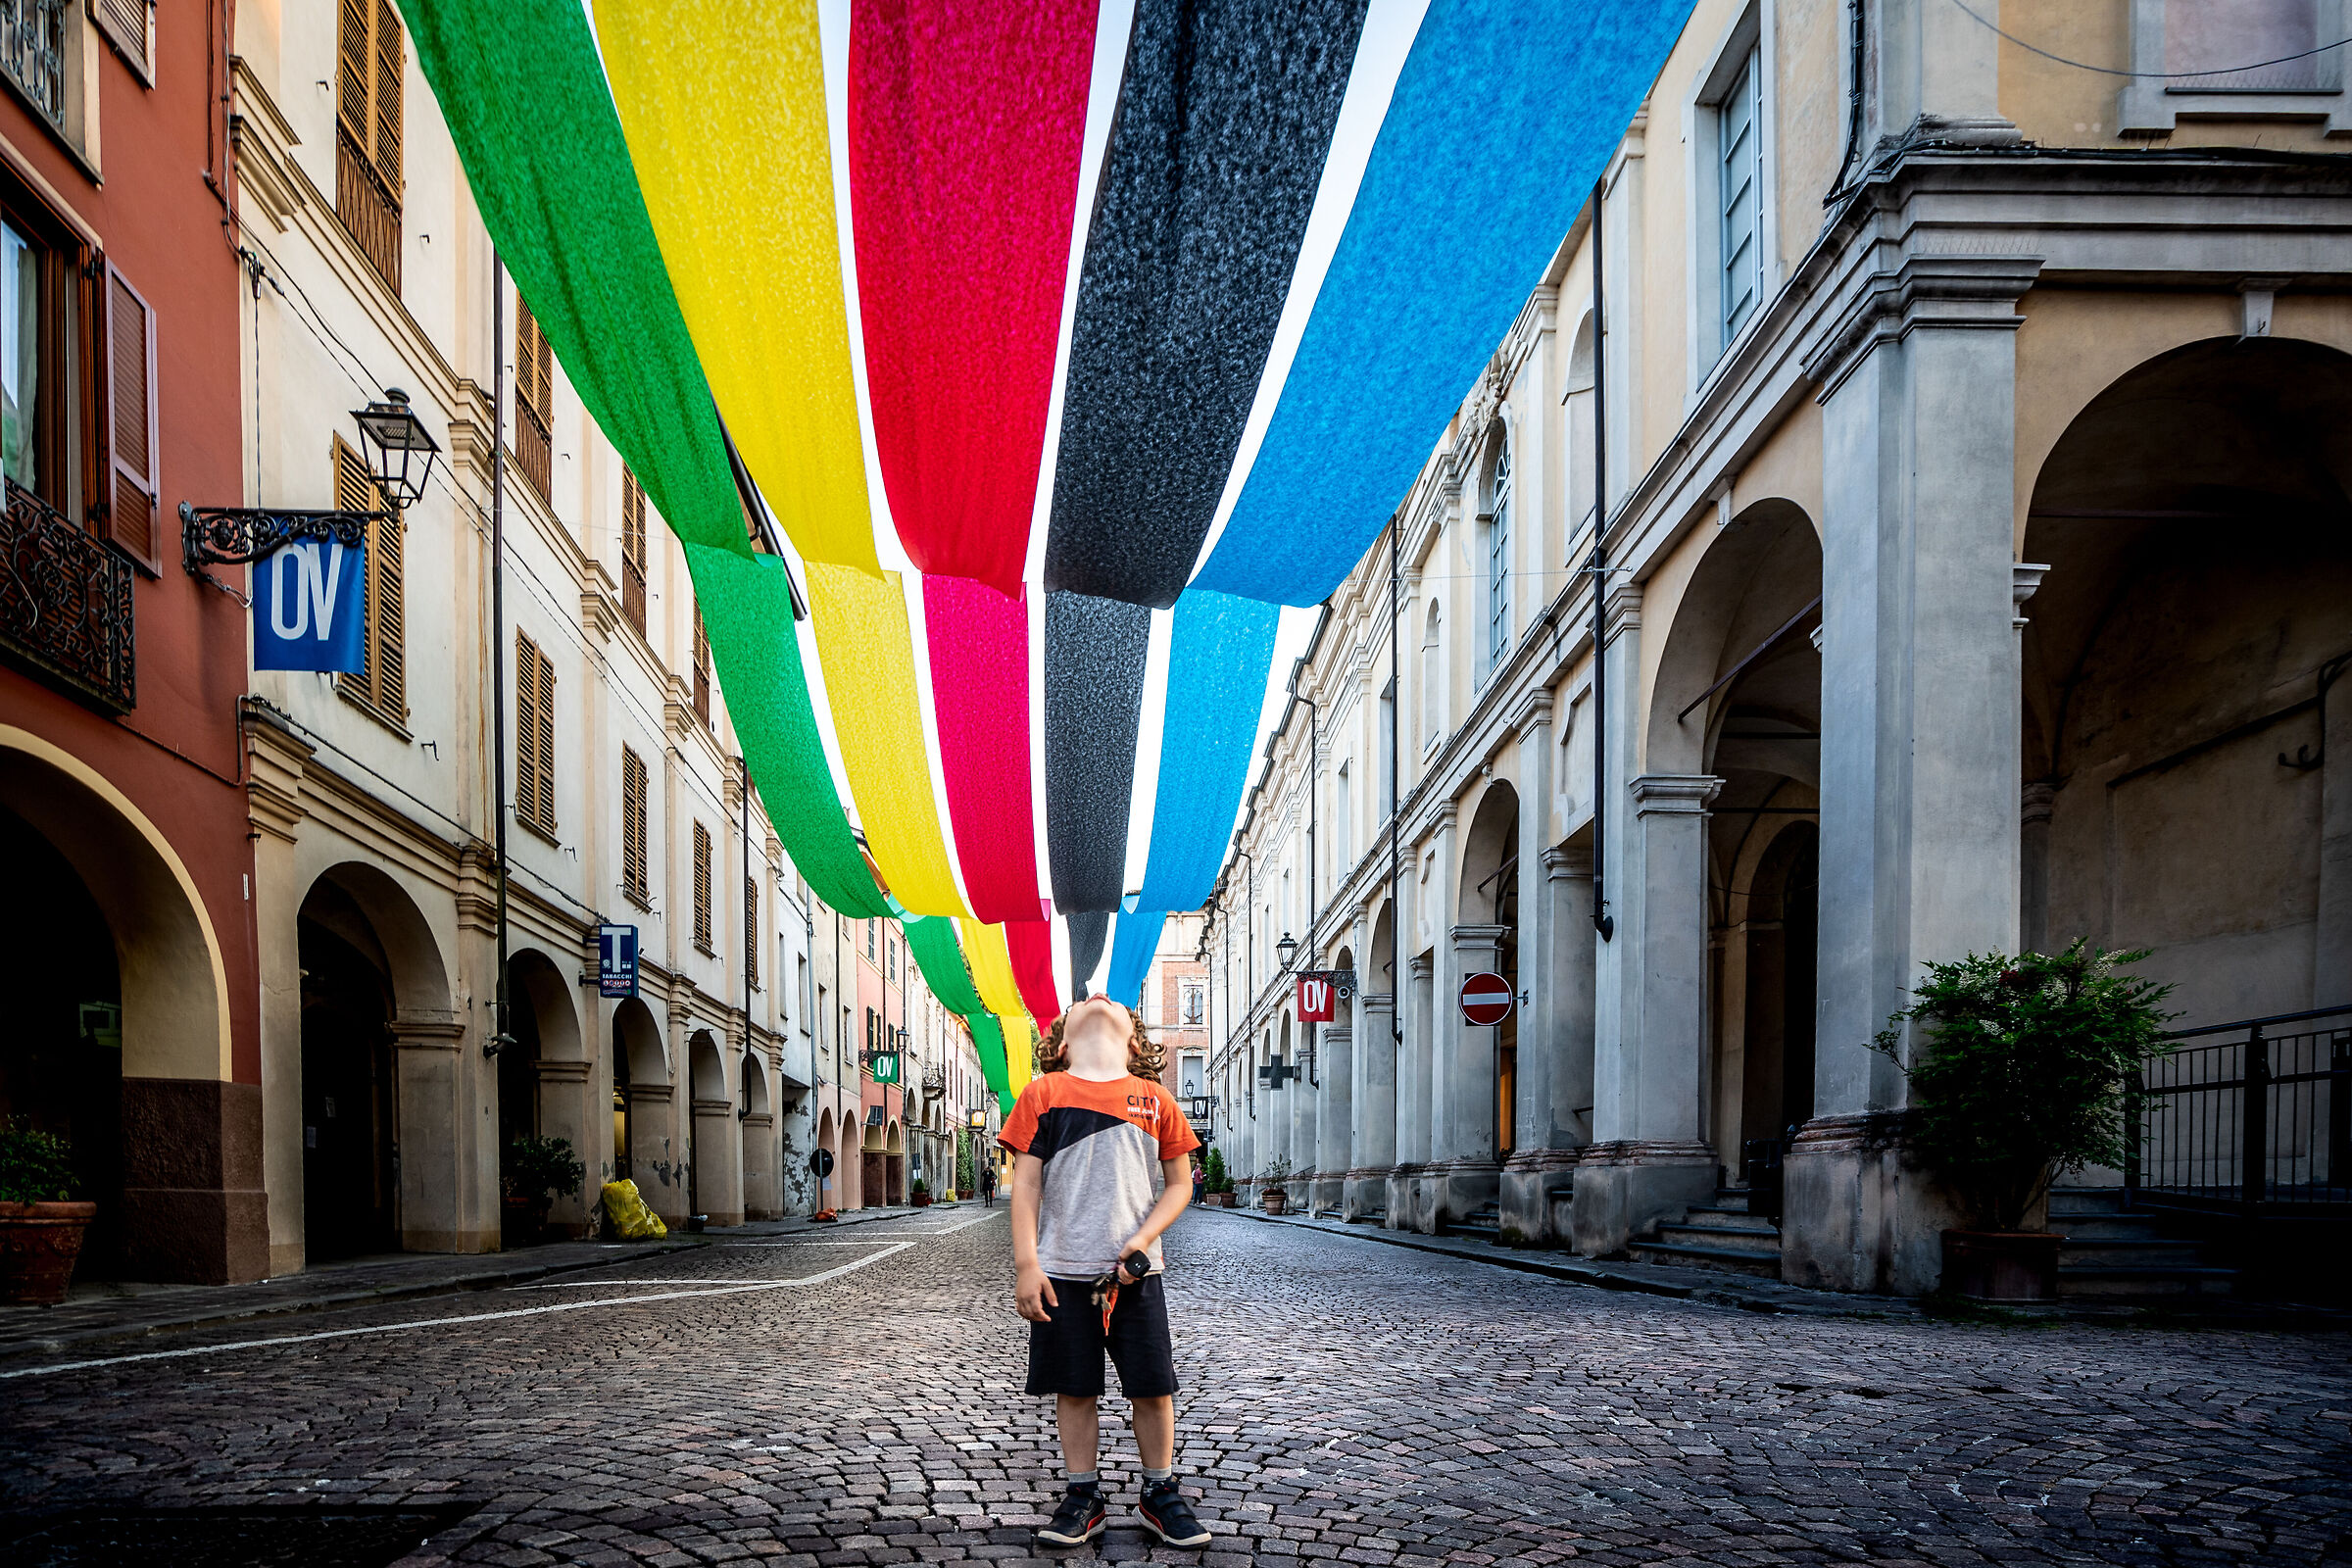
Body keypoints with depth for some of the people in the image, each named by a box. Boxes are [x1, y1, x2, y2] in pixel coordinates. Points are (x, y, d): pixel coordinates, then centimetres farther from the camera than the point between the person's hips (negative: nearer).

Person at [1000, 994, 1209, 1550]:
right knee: (1074, 1388, 7)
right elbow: (1025, 1184, 0)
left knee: (1153, 1387, 5)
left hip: (1135, 1273, 1)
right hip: (1063, 1273, 0)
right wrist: (1026, 1266, -6)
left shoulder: (1154, 1097, 4)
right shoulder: (1043, 1092, 2)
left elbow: (1179, 1183, 7)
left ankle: (1161, 1494, 22)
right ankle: (1083, 1496, 21)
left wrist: (1143, 1238, -8)